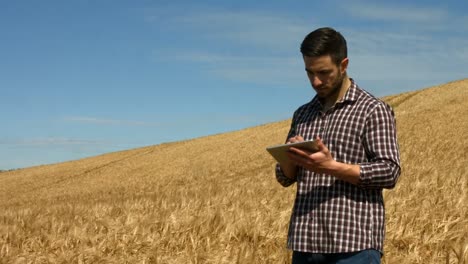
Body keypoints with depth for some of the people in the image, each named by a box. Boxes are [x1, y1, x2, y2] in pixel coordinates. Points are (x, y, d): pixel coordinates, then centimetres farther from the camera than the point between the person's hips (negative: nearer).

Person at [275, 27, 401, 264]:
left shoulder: (373, 110, -1)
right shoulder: (302, 114, 16)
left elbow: (389, 172, -9)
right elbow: (285, 178, 19)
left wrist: (331, 167, -19)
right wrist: (291, 158, -4)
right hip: (306, 244, 6)